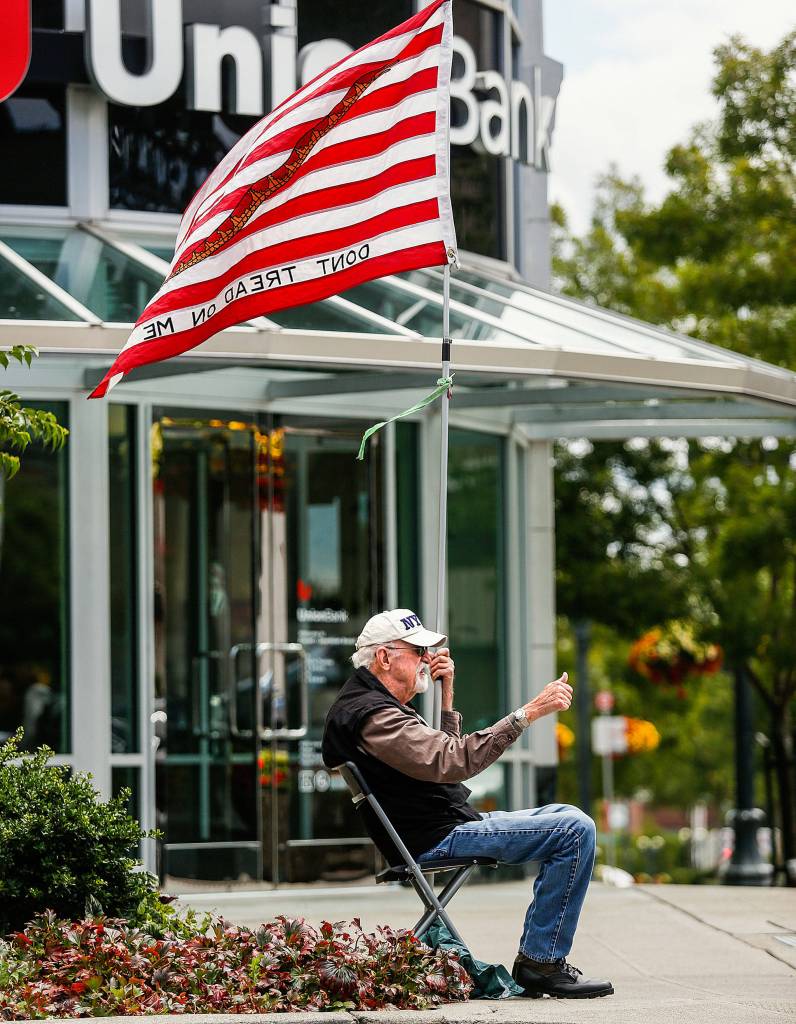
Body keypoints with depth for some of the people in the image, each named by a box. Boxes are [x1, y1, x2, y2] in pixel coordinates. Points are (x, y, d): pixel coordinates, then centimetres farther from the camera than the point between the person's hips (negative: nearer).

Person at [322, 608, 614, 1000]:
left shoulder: (374, 706, 17)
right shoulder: (371, 716, -19)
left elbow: (438, 759, 23)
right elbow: (455, 761, -30)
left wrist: (446, 696, 11)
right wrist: (529, 712, -30)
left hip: (450, 825, 11)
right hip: (437, 840, -11)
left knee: (566, 819, 20)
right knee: (574, 830, -18)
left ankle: (535, 962, 12)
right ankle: (540, 963, -13)